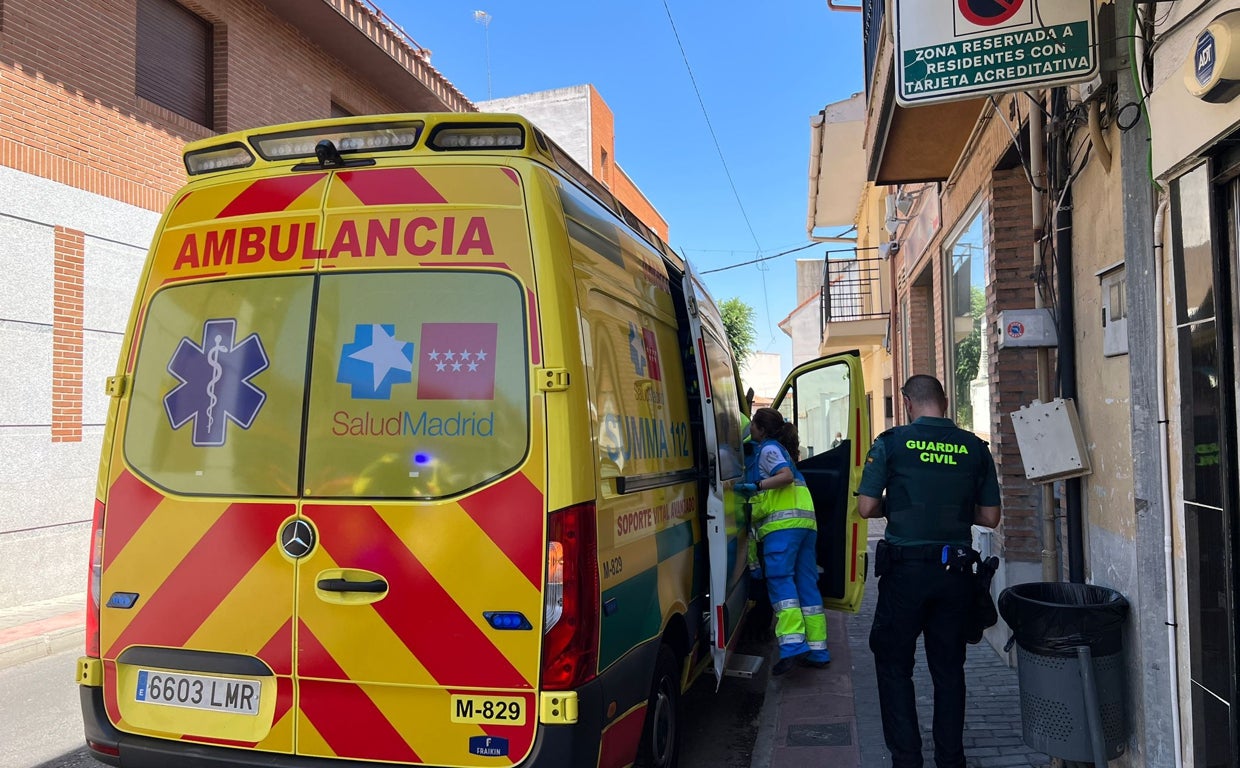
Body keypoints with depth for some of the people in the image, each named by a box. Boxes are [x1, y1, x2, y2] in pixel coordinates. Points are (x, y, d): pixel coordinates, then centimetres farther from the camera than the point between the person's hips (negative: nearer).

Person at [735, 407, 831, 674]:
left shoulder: (768, 448, -1)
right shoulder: (779, 448, 28)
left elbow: (786, 476, -15)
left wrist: (756, 486, -17)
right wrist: (755, 488, 17)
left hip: (783, 521, -9)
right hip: (805, 519, 9)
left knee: (779, 578, -15)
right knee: (806, 582, 6)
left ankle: (792, 644, -26)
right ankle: (818, 650, 6)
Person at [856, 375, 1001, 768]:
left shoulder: (891, 442, -6)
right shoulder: (975, 448, 1)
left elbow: (866, 507, -8)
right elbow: (990, 517, 4)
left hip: (905, 570, -3)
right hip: (956, 573, 3)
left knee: (894, 666, 11)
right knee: (949, 669, 16)